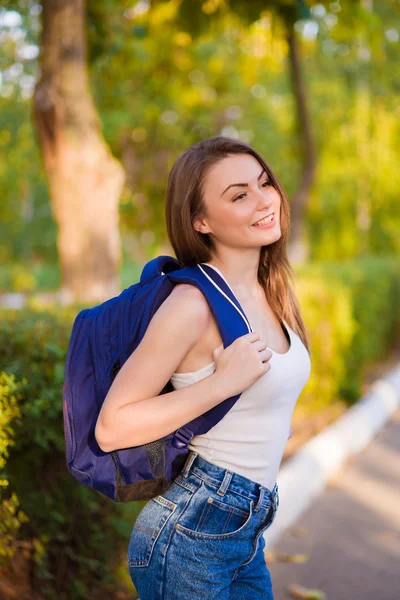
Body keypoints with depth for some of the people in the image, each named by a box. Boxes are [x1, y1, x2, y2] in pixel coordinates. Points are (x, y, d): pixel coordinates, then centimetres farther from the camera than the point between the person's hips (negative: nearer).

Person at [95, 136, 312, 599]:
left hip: (248, 535, 8)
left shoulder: (273, 292, 5)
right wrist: (223, 383, -25)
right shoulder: (193, 304, -20)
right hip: (188, 536, -7)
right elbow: (111, 428, -20)